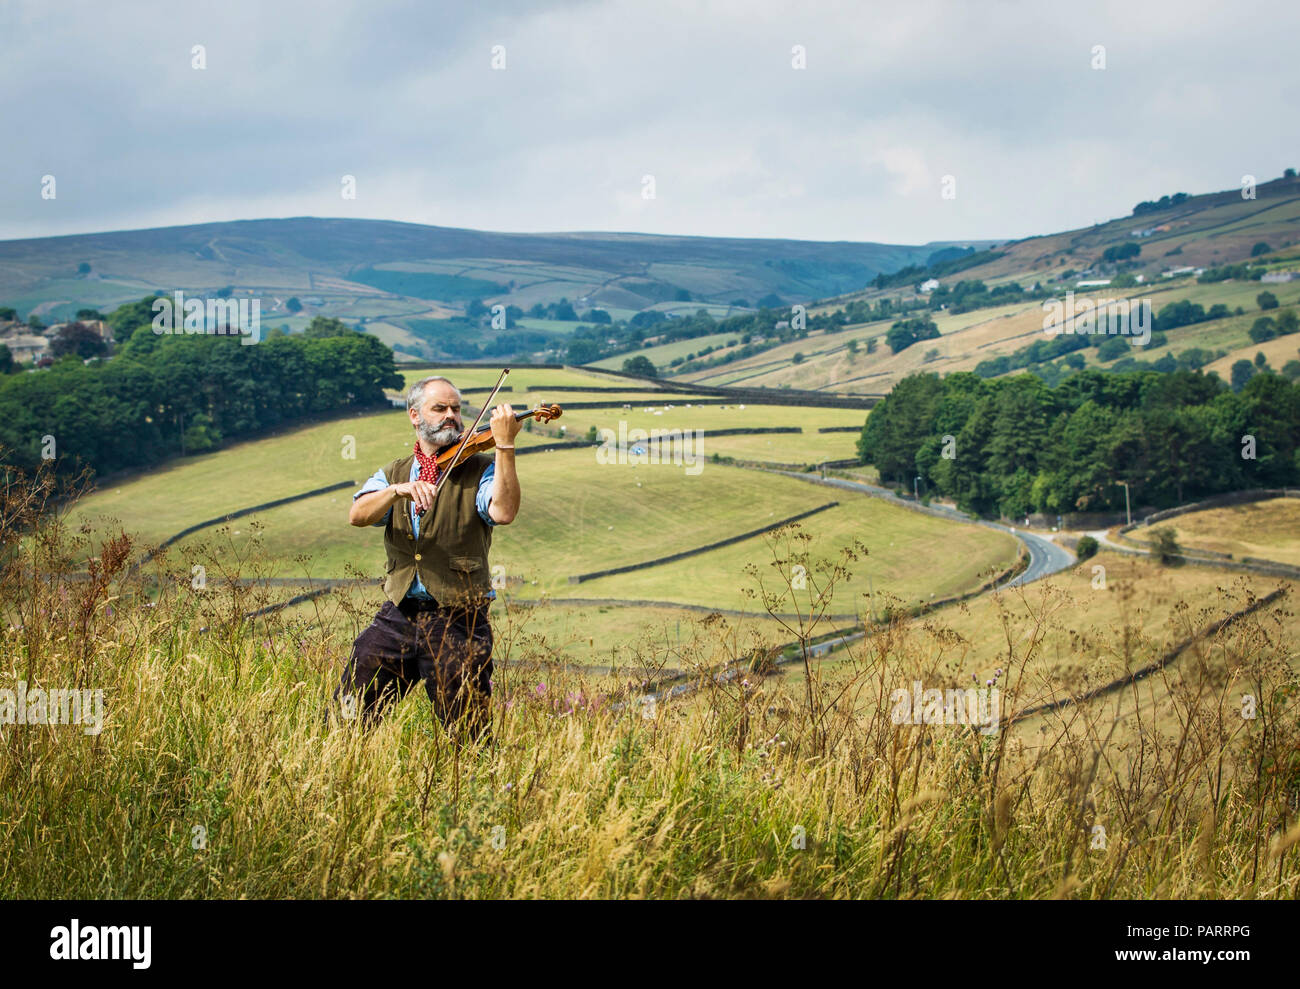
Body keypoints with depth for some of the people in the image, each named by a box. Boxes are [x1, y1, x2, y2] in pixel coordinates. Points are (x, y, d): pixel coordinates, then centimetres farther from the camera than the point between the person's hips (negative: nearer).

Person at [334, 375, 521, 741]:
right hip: (398, 614, 3)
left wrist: (504, 446, -24)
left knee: (468, 733, -2)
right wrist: (398, 490, -24)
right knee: (348, 714, -1)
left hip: (457, 622, -3)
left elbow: (503, 513, -18)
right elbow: (358, 515, -6)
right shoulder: (393, 474, 13)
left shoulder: (480, 470, 3)